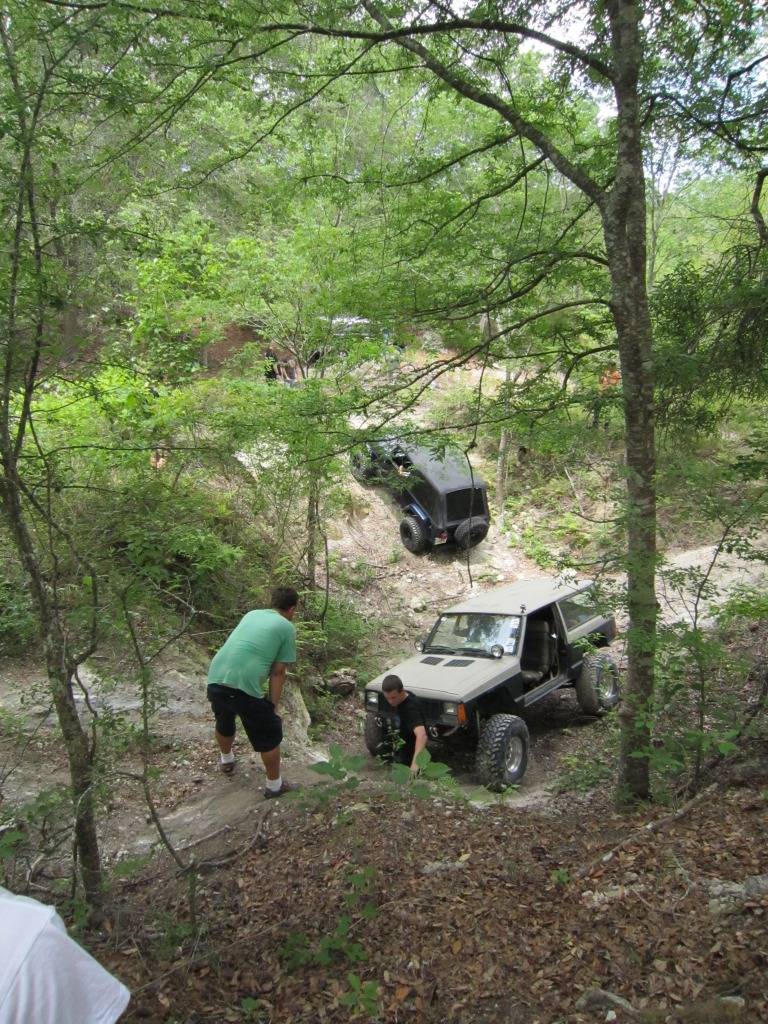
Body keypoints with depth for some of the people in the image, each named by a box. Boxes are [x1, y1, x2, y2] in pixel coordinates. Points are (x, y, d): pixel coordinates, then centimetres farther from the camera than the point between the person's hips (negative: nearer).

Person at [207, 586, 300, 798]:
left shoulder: (251, 614, 21)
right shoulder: (287, 627, 6)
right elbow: (278, 672, 3)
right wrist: (273, 706, 10)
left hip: (215, 679, 6)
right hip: (244, 686, -6)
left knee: (224, 724, 34)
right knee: (270, 736, 15)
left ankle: (226, 761, 58)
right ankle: (274, 785, 28)